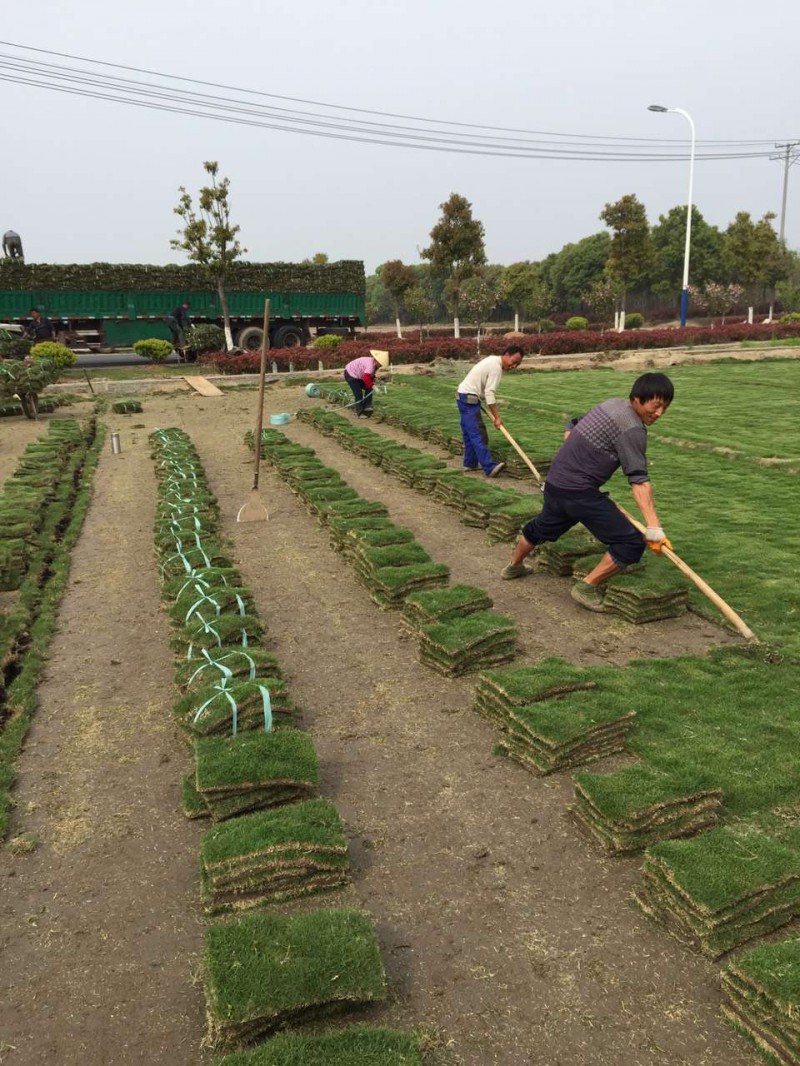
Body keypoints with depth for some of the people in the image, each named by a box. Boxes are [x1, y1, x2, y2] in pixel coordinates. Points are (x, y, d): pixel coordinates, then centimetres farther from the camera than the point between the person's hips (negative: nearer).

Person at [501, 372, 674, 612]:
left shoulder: (613, 404, 10)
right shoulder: (632, 429, -17)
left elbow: (570, 429, 22)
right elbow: (639, 481, -24)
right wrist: (654, 528, -27)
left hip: (555, 482, 10)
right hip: (579, 491, -10)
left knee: (542, 527, 35)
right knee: (631, 543, -8)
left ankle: (514, 566, 56)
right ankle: (587, 588, 1)